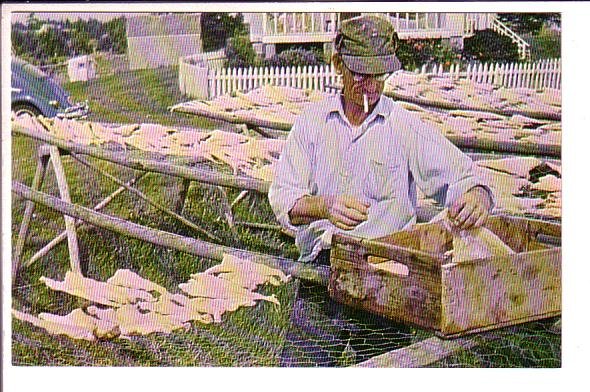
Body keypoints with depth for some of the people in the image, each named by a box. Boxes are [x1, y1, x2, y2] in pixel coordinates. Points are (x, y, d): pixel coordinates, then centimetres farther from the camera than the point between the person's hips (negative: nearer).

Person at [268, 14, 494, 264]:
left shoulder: (407, 128, 6)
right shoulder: (310, 121, 10)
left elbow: (461, 178, 3)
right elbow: (283, 198, 3)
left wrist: (477, 197, -21)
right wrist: (325, 207, -18)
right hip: (316, 261, 0)